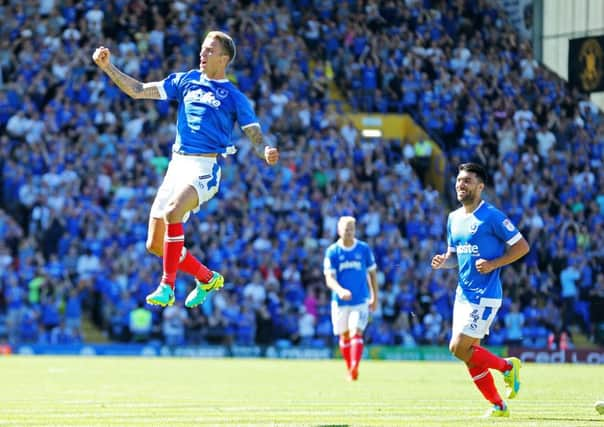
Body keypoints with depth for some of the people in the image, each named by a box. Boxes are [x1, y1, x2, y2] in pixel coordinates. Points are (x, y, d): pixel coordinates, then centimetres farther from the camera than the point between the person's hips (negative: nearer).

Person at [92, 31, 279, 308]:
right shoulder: (185, 81, 14)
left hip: (205, 168, -6)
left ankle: (167, 286, -28)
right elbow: (138, 91, 14)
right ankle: (208, 279, 26)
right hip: (177, 164, 6)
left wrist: (266, 153, -26)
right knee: (155, 245, 4)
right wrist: (107, 67, 4)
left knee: (172, 210, -35)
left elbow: (256, 138, -3)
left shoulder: (234, 97, 2)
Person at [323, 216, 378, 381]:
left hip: (361, 300, -1)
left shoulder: (364, 249, 1)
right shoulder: (332, 251, -3)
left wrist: (374, 297, 12)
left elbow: (372, 273, 12)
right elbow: (329, 279, -10)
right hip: (340, 302, 1)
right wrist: (340, 290, -31)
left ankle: (355, 368, -29)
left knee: (356, 333, -17)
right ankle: (349, 369, 26)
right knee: (345, 336, 10)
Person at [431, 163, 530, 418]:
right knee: (470, 354, 6)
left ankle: (507, 366, 7)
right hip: (463, 293, 8)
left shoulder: (492, 216, -11)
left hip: (484, 295, -8)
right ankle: (498, 406, 16)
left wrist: (493, 264, -19)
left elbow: (522, 246, -9)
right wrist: (443, 261, -1)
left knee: (459, 348, -13)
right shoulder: (454, 218, 11)